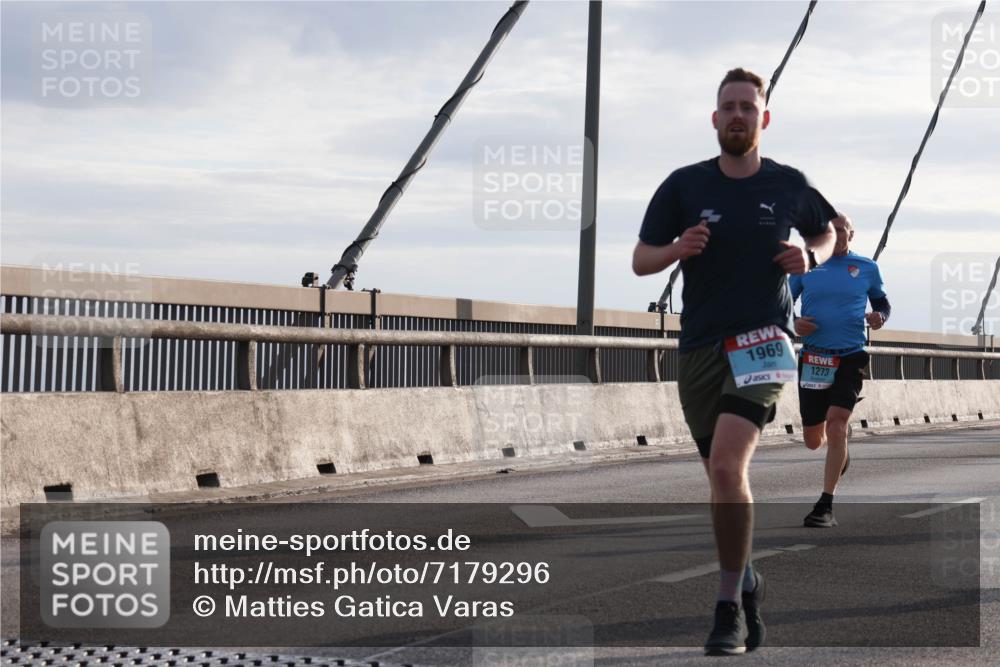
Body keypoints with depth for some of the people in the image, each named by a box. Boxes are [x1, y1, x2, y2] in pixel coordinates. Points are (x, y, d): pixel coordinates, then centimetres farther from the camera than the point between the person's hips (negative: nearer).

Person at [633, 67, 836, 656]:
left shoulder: (791, 185, 3)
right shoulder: (684, 185, 3)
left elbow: (826, 232, 22)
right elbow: (640, 261, 6)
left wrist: (810, 256, -1)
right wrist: (678, 249, -15)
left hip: (763, 340, -3)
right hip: (700, 347, 3)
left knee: (727, 462, -22)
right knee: (724, 475, 12)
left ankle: (730, 606, -15)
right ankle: (747, 580, 37)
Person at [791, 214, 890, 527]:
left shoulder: (866, 268, 5)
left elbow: (882, 302, 17)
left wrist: (879, 316, -7)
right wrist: (793, 323, -9)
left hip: (850, 358, -2)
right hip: (813, 359, 2)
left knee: (836, 421, -21)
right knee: (813, 440, 8)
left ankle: (826, 507, -17)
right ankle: (840, 449, 48)